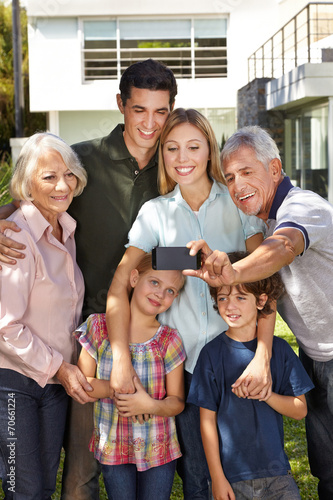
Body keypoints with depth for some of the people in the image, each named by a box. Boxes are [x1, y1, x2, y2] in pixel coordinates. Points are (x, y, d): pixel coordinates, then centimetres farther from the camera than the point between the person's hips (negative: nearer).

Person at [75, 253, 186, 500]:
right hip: (112, 448, 0)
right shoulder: (99, 326, -6)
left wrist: (152, 405, -25)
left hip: (159, 449, 0)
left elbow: (177, 402, -5)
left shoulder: (169, 340, -7)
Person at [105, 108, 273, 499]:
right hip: (182, 360, 1)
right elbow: (119, 284, -5)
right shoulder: (155, 212, 3)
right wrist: (121, 359, -18)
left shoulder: (238, 201, 0)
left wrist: (263, 354, -19)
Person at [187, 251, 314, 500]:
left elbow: (300, 410, 1)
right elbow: (207, 419, -3)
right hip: (232, 474, -1)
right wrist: (217, 477, -5)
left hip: (276, 471, 2)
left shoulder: (279, 349, 0)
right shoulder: (212, 353, -5)